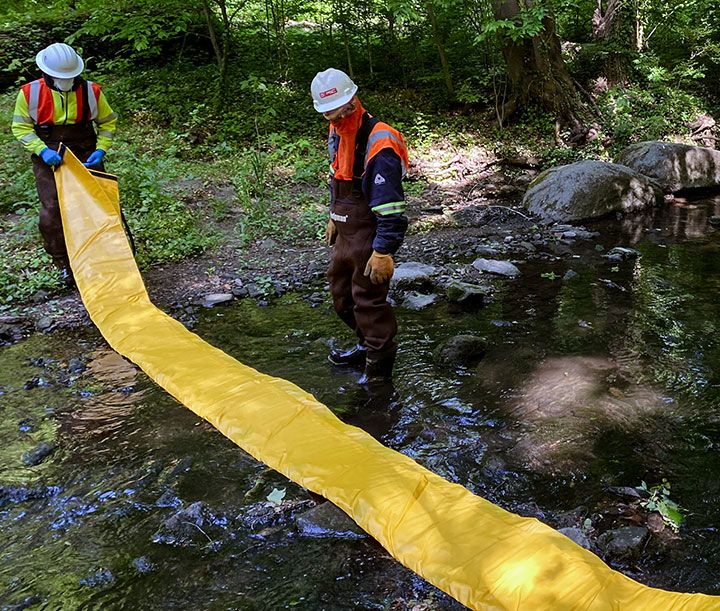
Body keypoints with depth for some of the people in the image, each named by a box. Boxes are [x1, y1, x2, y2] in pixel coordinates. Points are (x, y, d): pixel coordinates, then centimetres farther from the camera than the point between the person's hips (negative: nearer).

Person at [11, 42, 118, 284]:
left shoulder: (91, 91, -5)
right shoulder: (30, 93, -7)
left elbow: (108, 122, 8)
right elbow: (20, 127, 0)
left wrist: (101, 149, -7)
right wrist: (42, 150, -16)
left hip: (85, 156, 1)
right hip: (48, 159, -1)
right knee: (52, 212, -6)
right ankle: (63, 263, 9)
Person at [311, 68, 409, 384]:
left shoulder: (378, 144, -25)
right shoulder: (337, 132, 4)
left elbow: (391, 208, -27)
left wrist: (383, 252, -28)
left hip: (370, 235, -9)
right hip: (346, 231, 9)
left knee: (367, 299, -1)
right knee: (341, 291, 20)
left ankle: (380, 365, 17)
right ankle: (367, 345, 40)